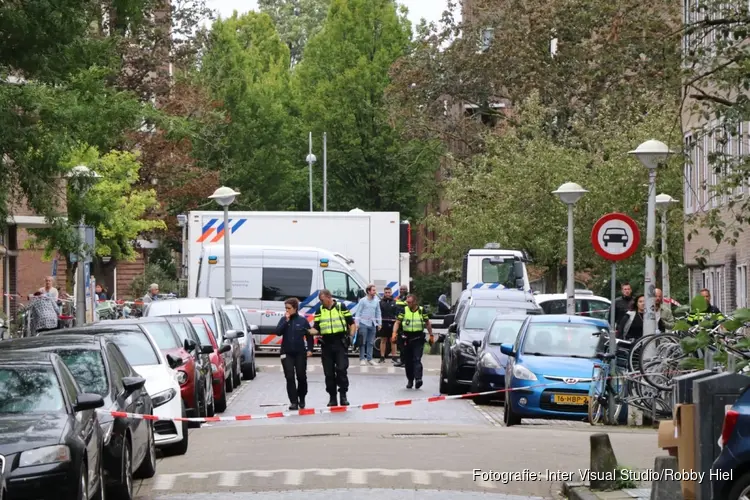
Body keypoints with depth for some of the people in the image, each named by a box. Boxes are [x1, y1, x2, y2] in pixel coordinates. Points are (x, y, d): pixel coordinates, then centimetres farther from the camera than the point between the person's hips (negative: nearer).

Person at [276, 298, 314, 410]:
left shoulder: (302, 321, -2)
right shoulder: (284, 320, 3)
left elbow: (309, 335, 3)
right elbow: (278, 332, -10)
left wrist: (309, 349, -5)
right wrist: (286, 321, -14)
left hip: (300, 353, -1)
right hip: (287, 353, 1)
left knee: (301, 377, 5)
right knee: (290, 377, -6)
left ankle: (301, 399, 25)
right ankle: (294, 402, -5)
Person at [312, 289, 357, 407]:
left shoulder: (341, 308, 2)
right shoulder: (319, 311, 9)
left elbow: (352, 323, 6)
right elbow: (316, 328, 7)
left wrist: (351, 336, -5)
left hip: (340, 344, -3)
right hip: (326, 344, 3)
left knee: (341, 369, -12)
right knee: (329, 373, 4)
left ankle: (343, 396, -2)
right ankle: (332, 398, 13)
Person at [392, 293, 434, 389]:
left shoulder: (422, 311, 4)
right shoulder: (404, 311, 5)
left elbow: (428, 323, 12)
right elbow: (397, 322, 1)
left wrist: (431, 335, 12)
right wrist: (394, 333, -14)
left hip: (418, 339, -2)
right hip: (407, 338, 2)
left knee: (417, 359, -14)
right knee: (408, 361, 7)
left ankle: (418, 378, -24)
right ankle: (410, 380, 18)